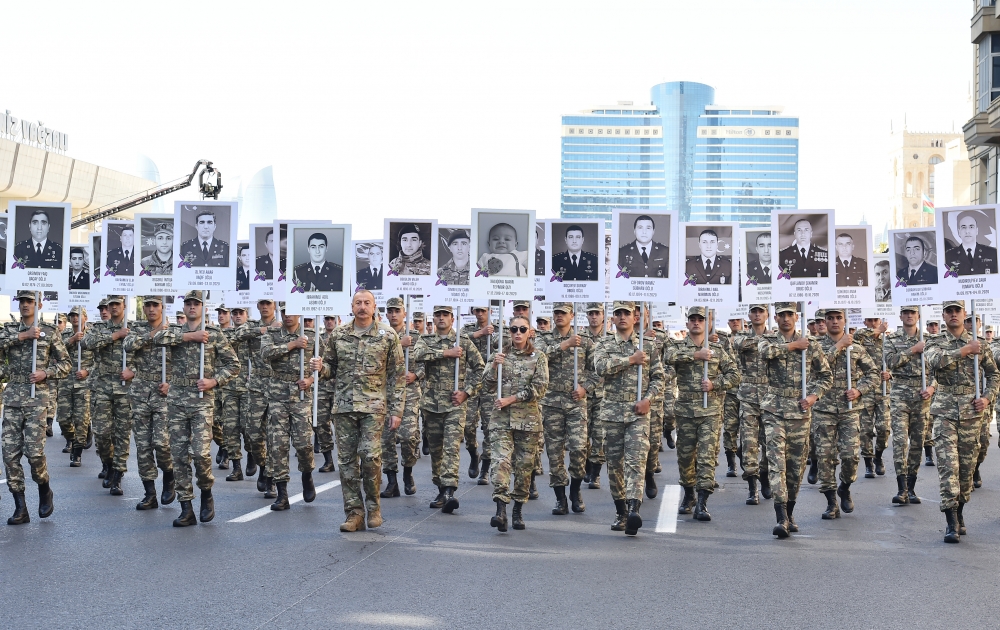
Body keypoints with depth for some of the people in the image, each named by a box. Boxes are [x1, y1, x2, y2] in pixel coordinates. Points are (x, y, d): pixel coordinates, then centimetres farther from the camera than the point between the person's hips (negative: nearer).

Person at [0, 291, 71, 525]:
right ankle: (20, 508, 4)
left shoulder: (50, 332, 6)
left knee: (34, 451, -12)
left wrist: (46, 373, -8)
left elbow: (66, 364, 7)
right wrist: (22, 336, -14)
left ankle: (44, 491, 17)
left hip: (37, 397, -3)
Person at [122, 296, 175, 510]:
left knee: (161, 442, -13)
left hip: (164, 394, -3)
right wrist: (152, 334, -15)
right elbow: (128, 345, -13)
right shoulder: (137, 329, 9)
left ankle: (169, 480, 15)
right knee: (143, 445, 2)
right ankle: (150, 494, 8)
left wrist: (172, 383, -11)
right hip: (140, 393, 3)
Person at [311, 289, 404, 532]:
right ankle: (354, 513, 9)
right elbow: (330, 368, 16)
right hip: (344, 406, 3)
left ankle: (373, 506, 8)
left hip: (373, 407, -3)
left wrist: (396, 410, -3)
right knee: (347, 459, 2)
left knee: (370, 455, -12)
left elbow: (397, 376, 2)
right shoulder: (338, 335, 8)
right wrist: (320, 367, -9)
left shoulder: (388, 337, 1)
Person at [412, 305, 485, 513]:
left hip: (455, 404, -3)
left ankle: (449, 491, -24)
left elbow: (480, 368, 5)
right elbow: (418, 355, -14)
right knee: (435, 449, 9)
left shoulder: (464, 342, 6)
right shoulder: (426, 341, 9)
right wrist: (446, 353, -15)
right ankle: (441, 490, 20)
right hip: (431, 403, 3)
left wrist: (467, 392, -5)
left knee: (452, 448, -14)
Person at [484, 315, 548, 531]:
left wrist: (511, 399, -11)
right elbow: (488, 385, 6)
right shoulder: (500, 355, 9)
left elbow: (540, 388, -6)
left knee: (524, 465, 5)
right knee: (500, 460, -16)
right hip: (501, 417, 0)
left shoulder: (538, 358, 4)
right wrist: (494, 366, -12)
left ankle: (518, 511, 17)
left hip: (528, 418, 0)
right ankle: (501, 511, -24)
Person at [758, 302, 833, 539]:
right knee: (776, 461, -13)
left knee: (797, 464, 7)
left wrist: (813, 396, -4)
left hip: (800, 411, 2)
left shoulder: (811, 345, 8)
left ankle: (789, 513, 22)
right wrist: (793, 346, -10)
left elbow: (826, 375, 12)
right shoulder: (768, 339, 5)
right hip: (774, 410, -2)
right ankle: (781, 519, -19)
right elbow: (766, 351, -20)